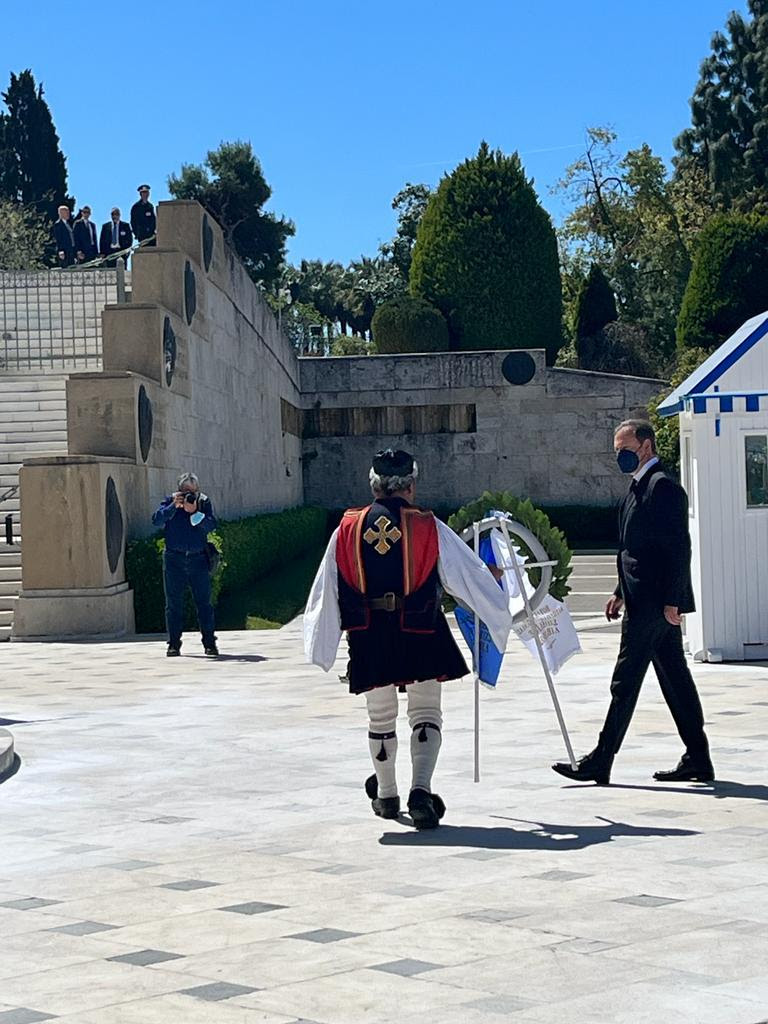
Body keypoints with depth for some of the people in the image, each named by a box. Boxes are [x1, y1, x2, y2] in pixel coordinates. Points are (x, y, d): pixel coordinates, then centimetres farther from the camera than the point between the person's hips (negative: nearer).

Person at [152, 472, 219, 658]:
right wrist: (174, 506, -19)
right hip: (174, 559, 0)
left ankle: (209, 643, 3)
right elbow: (157, 520, -9)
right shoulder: (169, 501, 6)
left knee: (204, 602, -1)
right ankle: (174, 644, 7)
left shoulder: (204, 502, 6)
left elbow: (211, 525, -7)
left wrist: (195, 512, -20)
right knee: (173, 603, 1)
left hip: (198, 558, 0)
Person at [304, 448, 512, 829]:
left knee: (380, 718, 17)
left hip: (369, 638, 2)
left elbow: (325, 591, 6)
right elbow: (469, 576, 1)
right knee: (426, 715, 6)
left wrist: (322, 646, 17)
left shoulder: (347, 530, 2)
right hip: (419, 634, -2)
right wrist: (505, 613, 15)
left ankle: (386, 795, 30)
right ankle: (421, 790, -13)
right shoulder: (429, 528, -5)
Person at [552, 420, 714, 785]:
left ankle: (600, 762, -3)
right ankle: (697, 760, 15)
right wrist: (622, 592, 20)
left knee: (625, 681, -7)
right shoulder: (639, 487, 18)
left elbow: (679, 547, -19)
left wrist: (672, 602, -21)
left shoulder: (663, 486, -14)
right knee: (674, 678, 11)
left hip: (653, 604, -10)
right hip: (646, 601, 10)